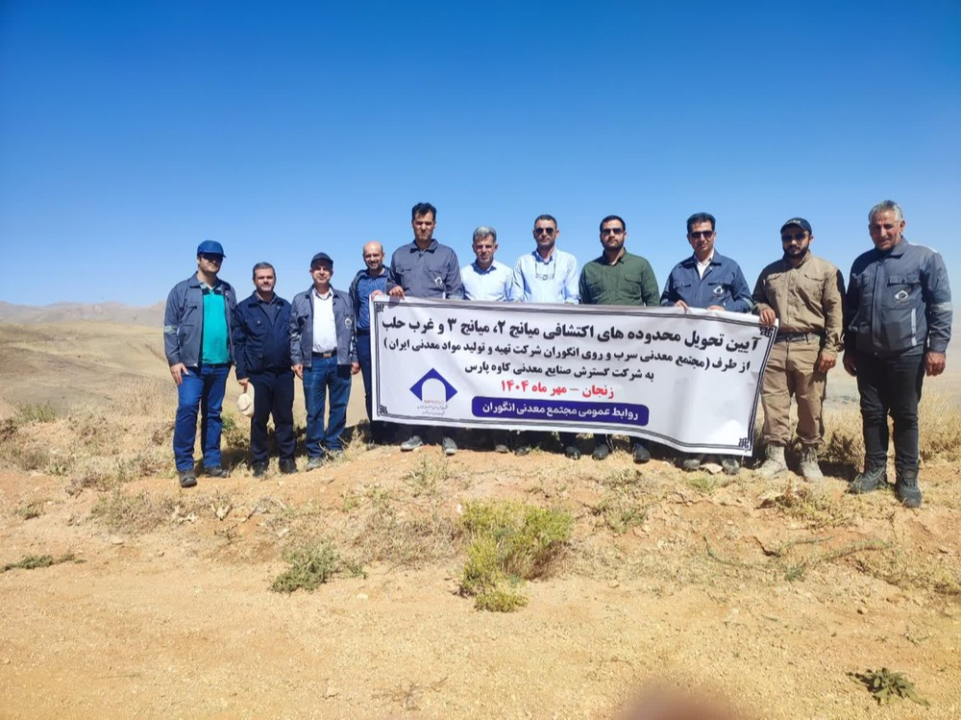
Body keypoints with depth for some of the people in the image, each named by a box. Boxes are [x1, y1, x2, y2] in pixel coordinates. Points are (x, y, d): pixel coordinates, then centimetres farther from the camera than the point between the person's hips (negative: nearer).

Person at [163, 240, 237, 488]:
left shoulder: (228, 291, 11)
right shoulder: (182, 290, 1)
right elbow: (170, 328, -2)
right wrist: (174, 360, -9)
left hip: (220, 364, 4)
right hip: (192, 364, -4)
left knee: (213, 413, 10)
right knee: (187, 409, -12)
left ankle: (212, 462, 18)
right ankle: (184, 466, -1)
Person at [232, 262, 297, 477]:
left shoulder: (285, 306, 10)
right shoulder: (243, 308, 0)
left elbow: (294, 337, 13)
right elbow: (238, 343, -2)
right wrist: (241, 373, -6)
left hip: (284, 373, 2)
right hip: (257, 375, -2)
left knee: (285, 417, 7)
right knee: (259, 419, 6)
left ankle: (287, 458, 15)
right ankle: (259, 461, 16)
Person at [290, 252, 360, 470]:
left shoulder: (344, 299, 9)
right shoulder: (300, 300, 7)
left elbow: (351, 330, 8)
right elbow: (295, 333, 6)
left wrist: (354, 358, 3)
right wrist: (296, 360, -2)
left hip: (339, 360, 1)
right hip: (313, 362, -1)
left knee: (339, 406, 6)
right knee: (314, 410, 3)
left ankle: (333, 445, 21)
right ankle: (315, 453, 11)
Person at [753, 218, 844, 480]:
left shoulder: (827, 270, 4)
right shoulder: (769, 272, 16)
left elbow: (836, 312, -1)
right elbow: (756, 299, 26)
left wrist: (831, 347, -10)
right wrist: (761, 308, 1)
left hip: (810, 348, -3)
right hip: (775, 346, 3)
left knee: (810, 405, 2)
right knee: (773, 402, 2)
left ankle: (809, 457, 15)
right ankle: (775, 456, 10)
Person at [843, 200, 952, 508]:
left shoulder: (925, 258, -2)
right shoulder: (861, 264, 10)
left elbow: (941, 306, -4)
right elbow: (850, 310, 15)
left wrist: (937, 346, -10)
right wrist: (849, 349, 14)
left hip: (907, 354, -3)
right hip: (868, 354, 4)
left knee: (905, 416, 5)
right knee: (872, 414, 9)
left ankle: (907, 477, 15)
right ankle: (874, 470, 20)